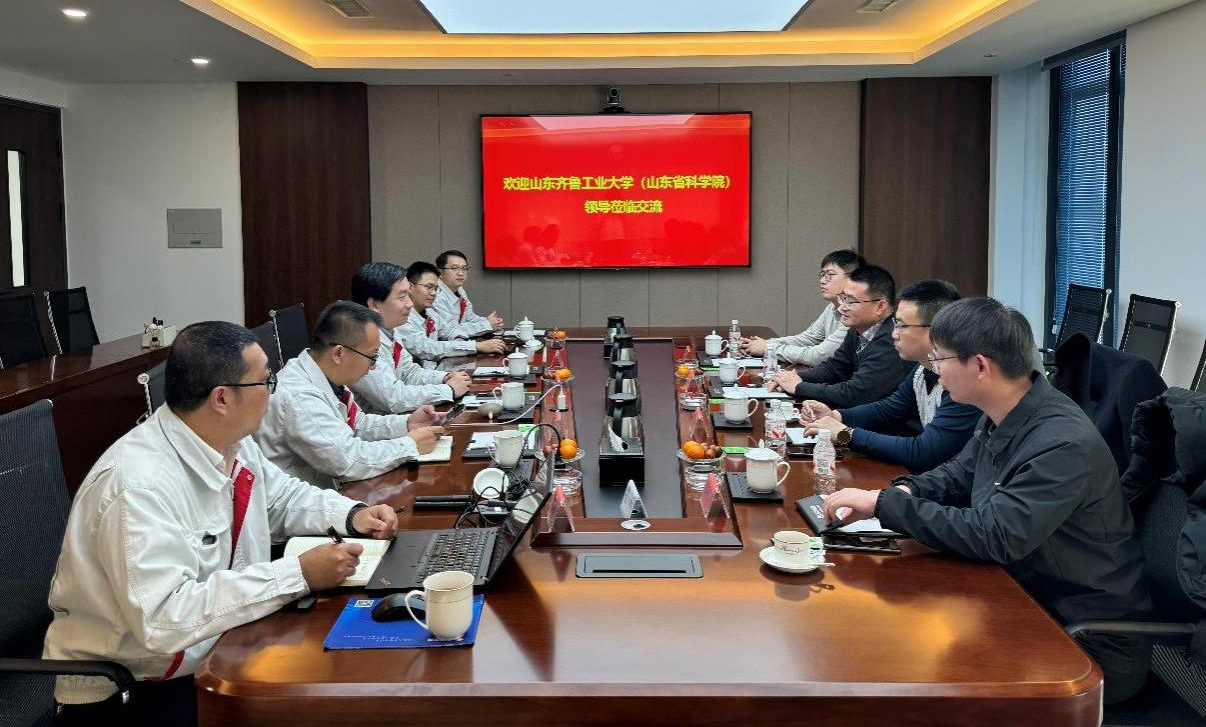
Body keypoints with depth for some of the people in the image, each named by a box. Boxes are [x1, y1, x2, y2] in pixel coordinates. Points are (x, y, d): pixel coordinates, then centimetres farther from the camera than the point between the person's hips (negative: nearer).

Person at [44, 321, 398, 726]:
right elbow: (164, 620, -34)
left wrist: (351, 516, -2)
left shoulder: (233, 445, -2)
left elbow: (284, 498, 17)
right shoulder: (140, 484, -28)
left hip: (213, 651, 8)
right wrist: (299, 574, -32)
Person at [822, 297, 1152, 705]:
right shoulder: (1002, 416, 2)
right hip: (1029, 602, 8)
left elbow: (992, 536, -31)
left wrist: (884, 504, -26)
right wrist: (905, 491, -7)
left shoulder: (1063, 444, -27)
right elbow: (959, 475, 16)